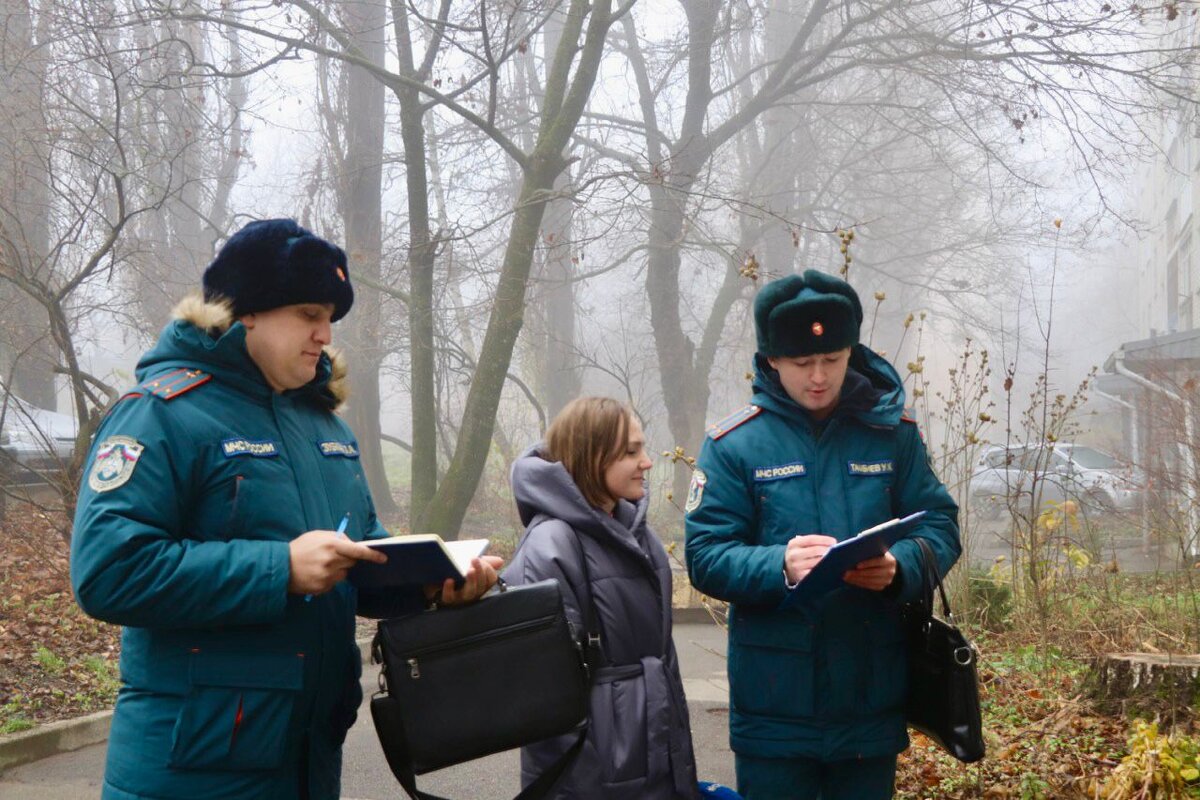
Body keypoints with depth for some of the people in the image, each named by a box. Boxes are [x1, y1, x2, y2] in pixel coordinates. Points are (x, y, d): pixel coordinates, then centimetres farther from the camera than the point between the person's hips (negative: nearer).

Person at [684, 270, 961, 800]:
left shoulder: (891, 433, 3)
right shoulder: (734, 444, -4)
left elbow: (940, 528, 3)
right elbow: (705, 556, -8)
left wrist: (898, 566, -20)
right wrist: (781, 567, -28)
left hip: (871, 697, 2)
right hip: (774, 702, -2)